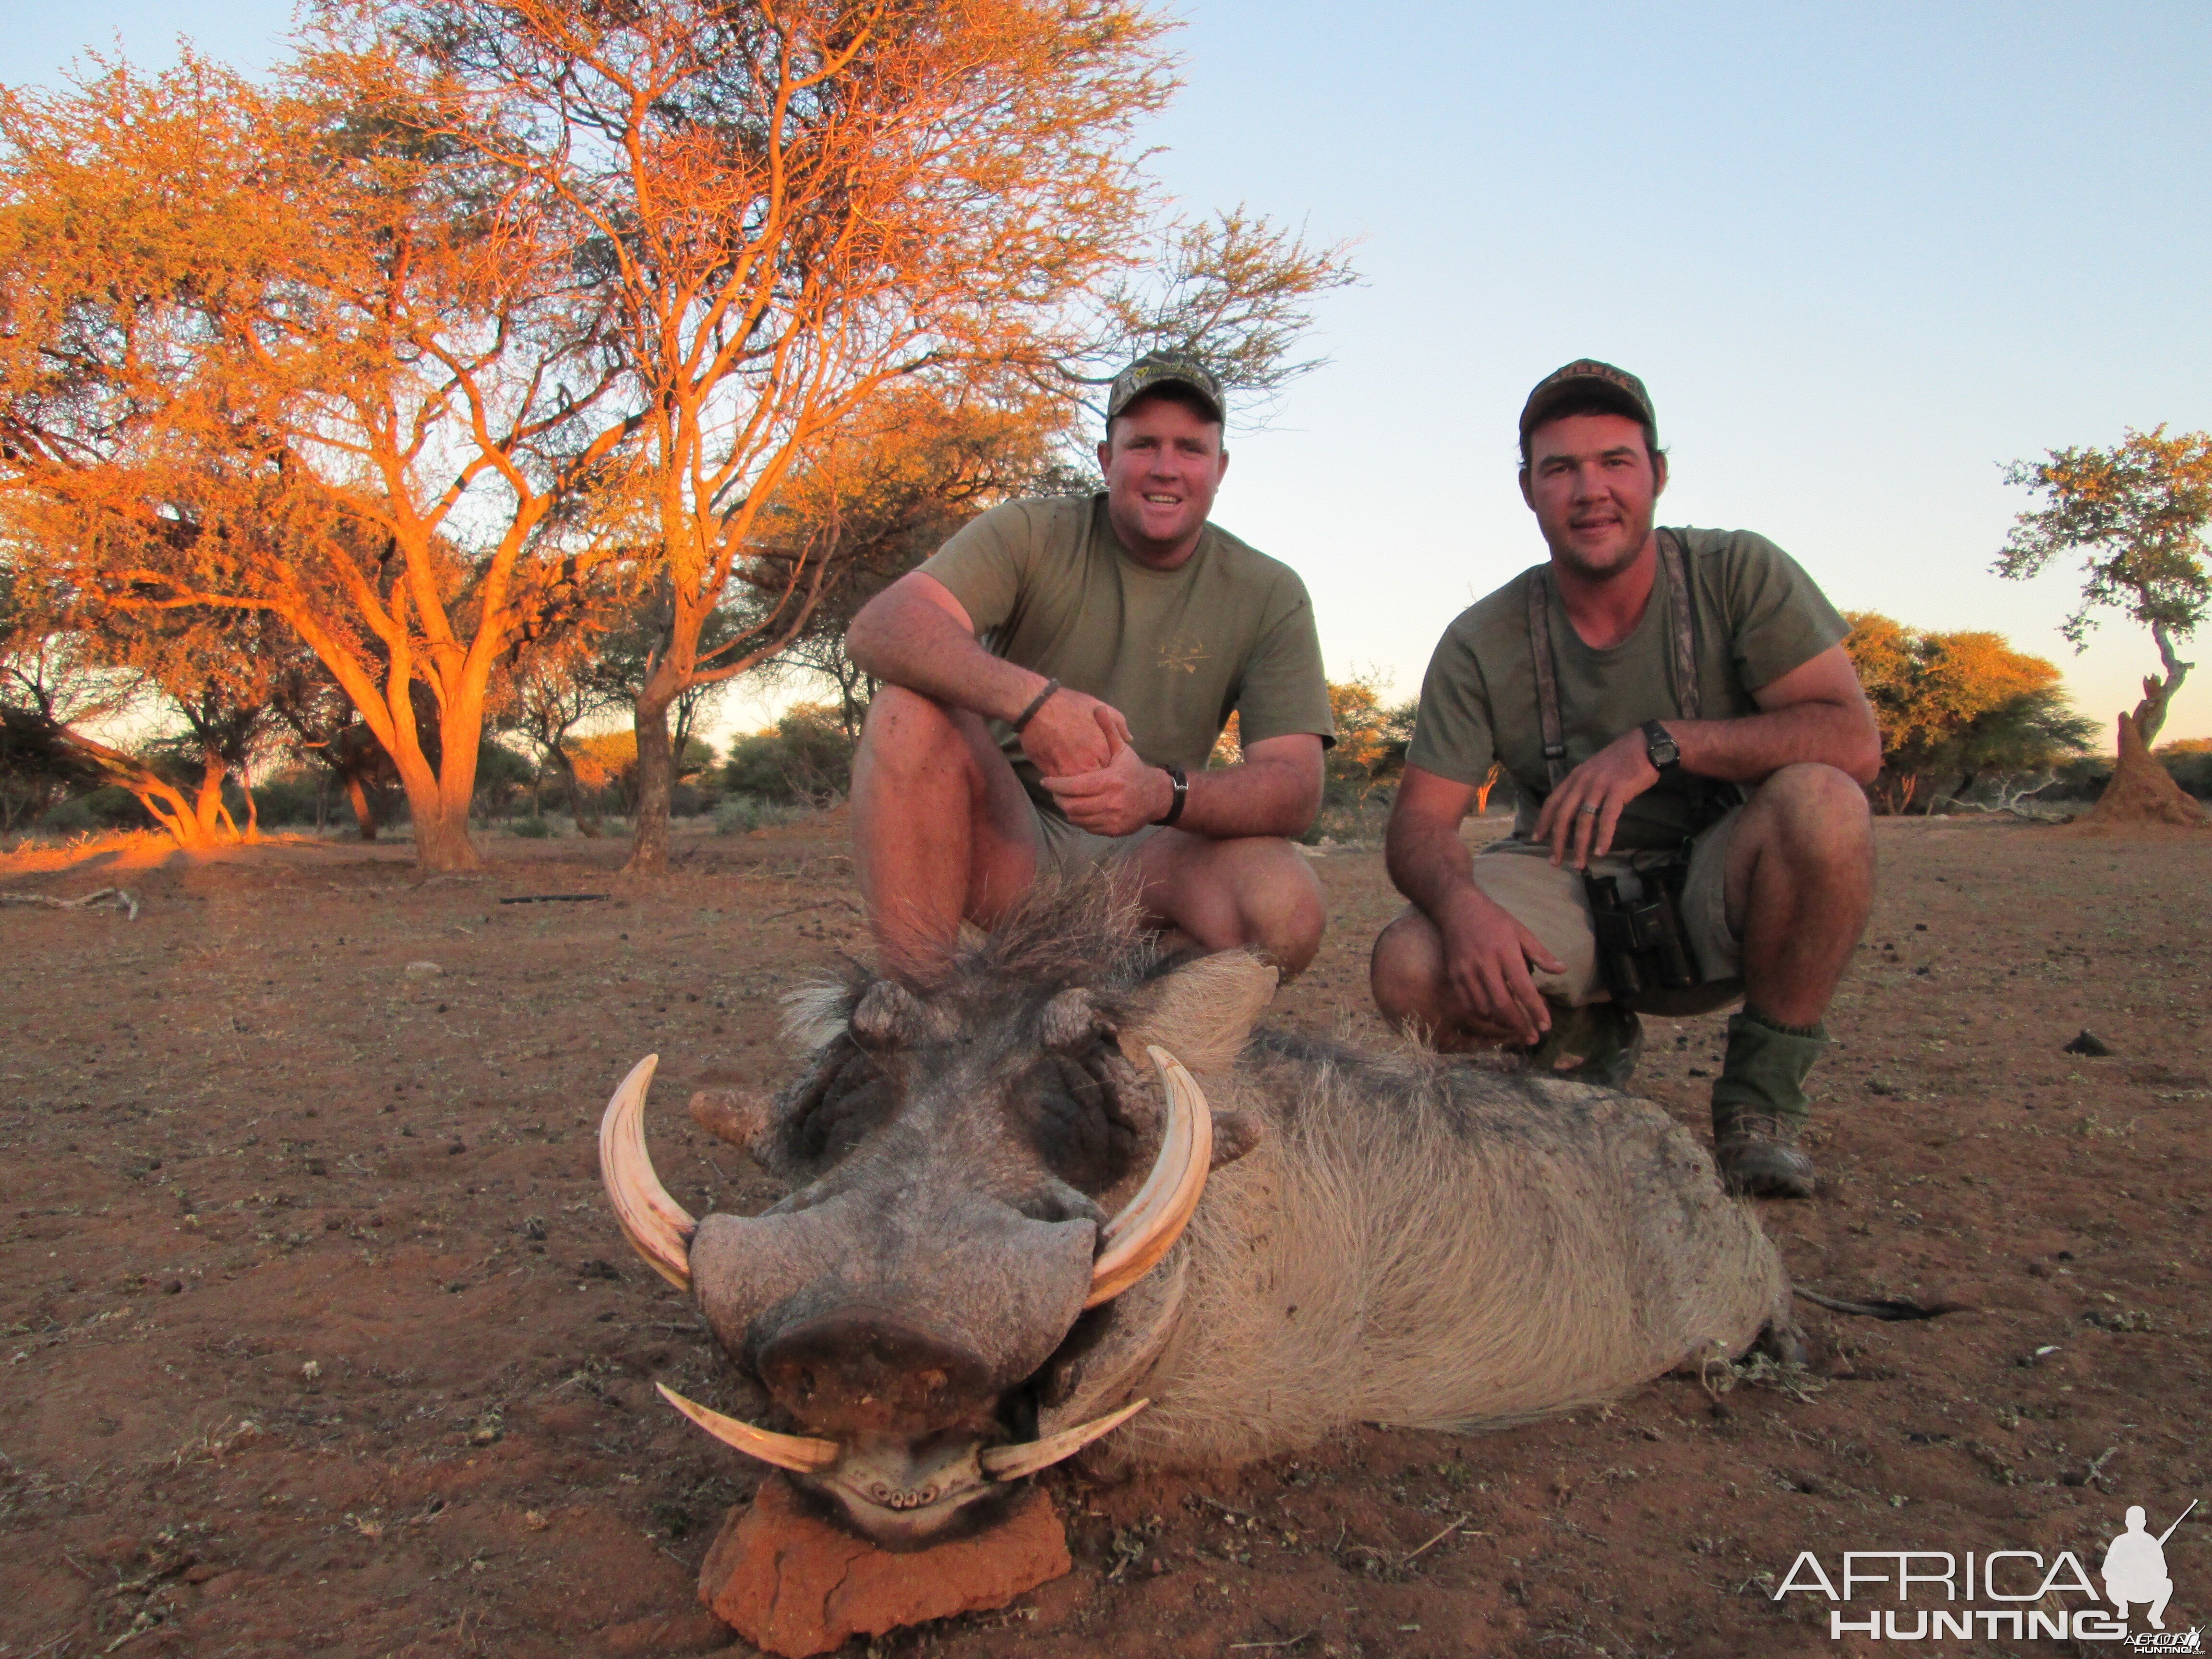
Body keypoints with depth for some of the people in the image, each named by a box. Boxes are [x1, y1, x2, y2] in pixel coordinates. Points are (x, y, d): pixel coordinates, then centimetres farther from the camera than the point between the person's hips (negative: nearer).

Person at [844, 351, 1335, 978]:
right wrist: (1030, 697, -39)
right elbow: (877, 628, -21)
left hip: (1143, 856, 0)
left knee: (1286, 911, -30)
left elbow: (1297, 786, -11)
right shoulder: (1032, 533, -3)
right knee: (909, 710, -27)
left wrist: (1163, 793, -33)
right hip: (1006, 841, 0)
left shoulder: (1270, 596, 0)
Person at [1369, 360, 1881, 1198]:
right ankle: (1583, 1040, 9)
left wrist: (1660, 744, -27)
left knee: (1820, 802, -33)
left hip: (1718, 889, -1)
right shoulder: (1483, 643, -7)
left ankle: (1762, 1091, -10)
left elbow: (1854, 740, -18)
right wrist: (1462, 905, -36)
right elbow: (1420, 823, -12)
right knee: (1410, 969, -28)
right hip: (1569, 892, 1)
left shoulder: (1740, 576, -9)